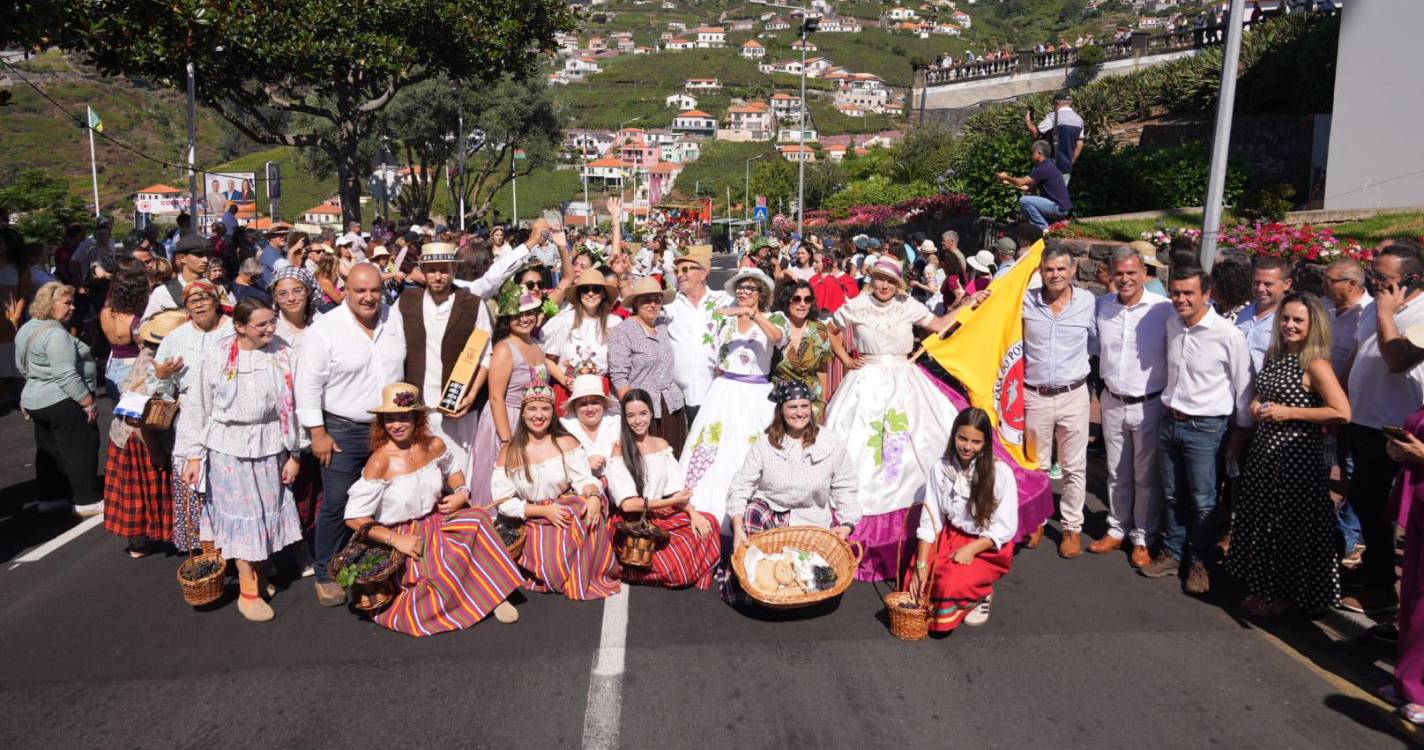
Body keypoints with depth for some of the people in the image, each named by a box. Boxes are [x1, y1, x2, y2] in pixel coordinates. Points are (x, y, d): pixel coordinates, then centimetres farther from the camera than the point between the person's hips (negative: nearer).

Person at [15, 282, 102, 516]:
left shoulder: (27, 329, 11)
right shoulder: (55, 333, -21)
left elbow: (22, 367, 21)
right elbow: (66, 376, -25)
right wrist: (88, 402, -20)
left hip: (36, 400, 10)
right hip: (62, 402, -10)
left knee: (49, 452, 16)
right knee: (81, 450, -2)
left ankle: (49, 498, 22)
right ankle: (86, 501, 2)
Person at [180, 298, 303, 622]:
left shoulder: (281, 353, -3)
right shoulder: (217, 356, -5)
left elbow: (291, 405, 1)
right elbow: (200, 408, 1)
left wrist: (293, 453, 2)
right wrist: (194, 455, 0)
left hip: (270, 447, 2)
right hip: (228, 447, -1)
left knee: (266, 512, 10)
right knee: (241, 514, 3)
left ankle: (258, 573, 30)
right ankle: (248, 591, 13)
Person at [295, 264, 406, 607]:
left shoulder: (395, 320, 2)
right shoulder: (325, 329, -12)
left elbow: (405, 367, 13)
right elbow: (309, 385, -10)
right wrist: (318, 433, -11)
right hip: (343, 432, -4)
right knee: (336, 505, -2)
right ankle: (326, 575, 15)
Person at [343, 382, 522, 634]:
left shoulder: (434, 445, -3)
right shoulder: (380, 462, -18)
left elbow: (453, 468, 20)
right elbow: (354, 518, -15)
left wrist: (461, 493, -1)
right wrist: (396, 540, -20)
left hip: (438, 521, 5)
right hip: (404, 536, -5)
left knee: (478, 519, -24)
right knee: (445, 570, -32)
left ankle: (494, 594, -12)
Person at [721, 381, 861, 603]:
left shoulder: (832, 443, -2)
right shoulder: (765, 442, -3)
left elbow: (846, 489, 3)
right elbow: (741, 486, -7)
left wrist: (846, 525, -12)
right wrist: (738, 530, -20)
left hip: (811, 519, 0)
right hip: (769, 510, 0)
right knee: (750, 515, -32)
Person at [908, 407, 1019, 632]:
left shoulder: (1000, 472, -13)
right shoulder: (941, 469, -4)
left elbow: (1005, 527, -9)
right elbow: (929, 520, -6)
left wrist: (971, 549, -21)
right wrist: (921, 565, -15)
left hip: (988, 547, -3)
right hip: (949, 537, 3)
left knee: (950, 585, -29)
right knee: (915, 585, -18)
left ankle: (981, 596, 4)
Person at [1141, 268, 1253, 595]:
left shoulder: (1228, 335, -15)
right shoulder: (1172, 325, 2)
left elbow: (1243, 385, -7)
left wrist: (1243, 430, -2)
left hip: (1204, 427, -5)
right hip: (1170, 420, 6)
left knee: (1203, 502, 4)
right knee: (1173, 496, 16)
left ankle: (1199, 563, 20)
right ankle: (1173, 554, 30)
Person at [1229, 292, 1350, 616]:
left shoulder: (1315, 364, -13)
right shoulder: (1273, 357, 9)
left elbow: (1342, 413, -20)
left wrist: (1288, 412, -19)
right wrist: (1256, 406, 3)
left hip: (1297, 455, -7)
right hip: (1264, 450, 8)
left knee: (1291, 526, 5)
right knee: (1261, 520, 15)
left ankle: (1288, 595, 22)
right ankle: (1265, 589, 30)